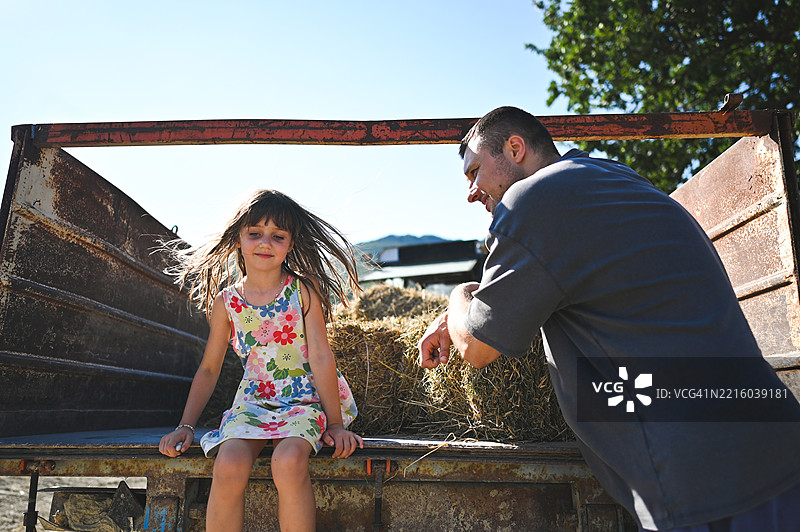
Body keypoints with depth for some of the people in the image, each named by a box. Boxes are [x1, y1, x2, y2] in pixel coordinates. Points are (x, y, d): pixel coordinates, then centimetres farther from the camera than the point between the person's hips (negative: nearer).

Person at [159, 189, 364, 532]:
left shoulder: (303, 290, -2)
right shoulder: (226, 301, 5)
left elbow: (321, 357, -5)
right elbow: (209, 369, 14)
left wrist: (335, 424, -7)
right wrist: (186, 426, 7)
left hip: (302, 400, -2)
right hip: (252, 401, 2)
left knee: (289, 460, -32)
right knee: (229, 465, -28)